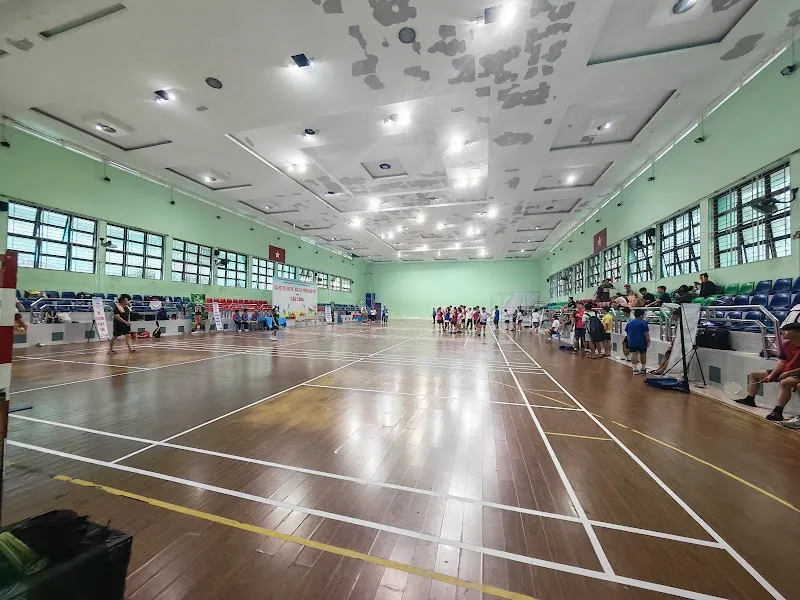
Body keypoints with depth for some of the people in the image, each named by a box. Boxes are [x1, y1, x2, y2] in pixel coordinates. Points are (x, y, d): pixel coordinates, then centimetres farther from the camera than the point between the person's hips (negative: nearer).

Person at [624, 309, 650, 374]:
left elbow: (627, 333, 14)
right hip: (642, 342, -3)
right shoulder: (643, 323, -8)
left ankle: (635, 369, -7)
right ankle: (643, 369, 24)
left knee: (634, 354, -1)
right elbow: (646, 333, -13)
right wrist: (648, 342, -9)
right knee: (643, 354, 12)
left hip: (632, 342, 3)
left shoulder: (629, 323, 8)